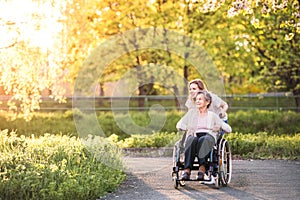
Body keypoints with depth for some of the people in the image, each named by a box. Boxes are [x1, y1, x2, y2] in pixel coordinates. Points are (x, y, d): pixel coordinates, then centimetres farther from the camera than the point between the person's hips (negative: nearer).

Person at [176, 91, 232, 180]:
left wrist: (219, 126, 0)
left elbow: (228, 129, 19)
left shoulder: (212, 115, 22)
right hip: (194, 135, 1)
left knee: (202, 140, -39)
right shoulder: (191, 112, 27)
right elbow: (179, 125, 21)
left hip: (209, 136, -1)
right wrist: (188, 128, 1)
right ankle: (187, 170, -49)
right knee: (193, 140, -38)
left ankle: (202, 167, -49)